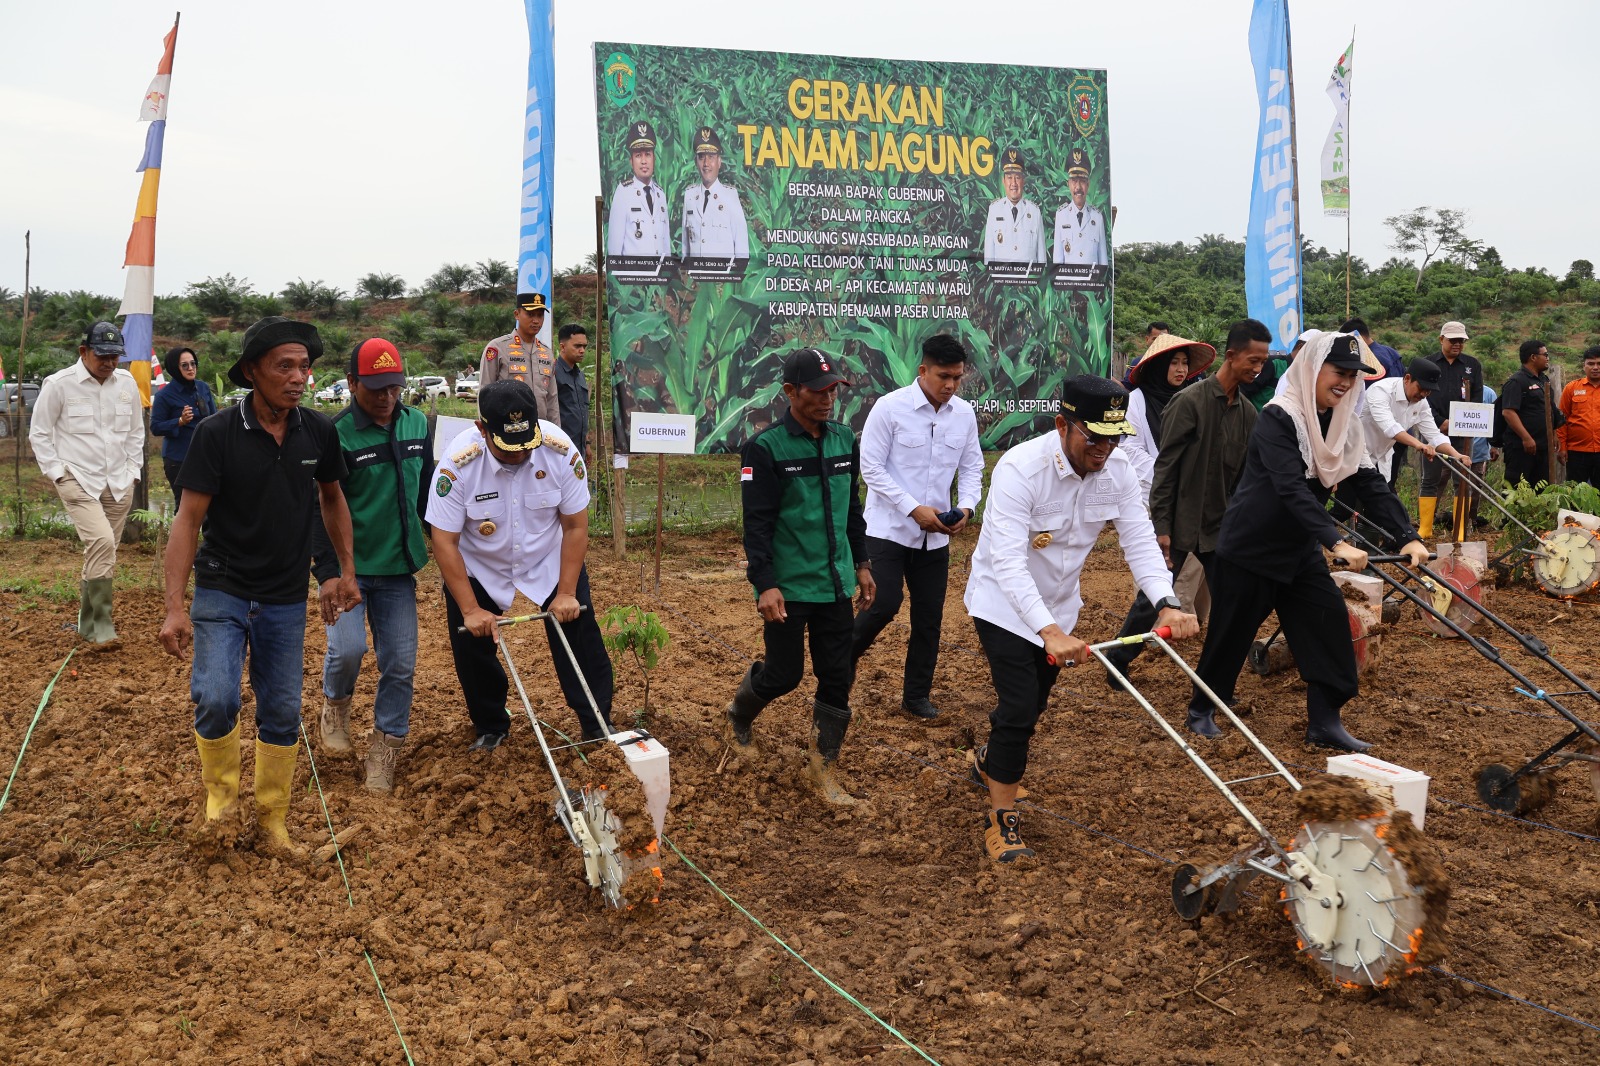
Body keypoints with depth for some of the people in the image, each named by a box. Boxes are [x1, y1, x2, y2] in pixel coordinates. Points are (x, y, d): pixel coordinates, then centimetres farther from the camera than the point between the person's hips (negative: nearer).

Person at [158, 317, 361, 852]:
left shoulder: (319, 431, -4)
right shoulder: (216, 434, -13)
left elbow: (332, 498, 13)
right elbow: (188, 518, -12)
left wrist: (347, 571, 12)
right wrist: (175, 606, -17)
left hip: (286, 599, 3)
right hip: (222, 592, -3)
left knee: (282, 713, 8)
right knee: (215, 699, -18)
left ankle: (272, 818, 26)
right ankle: (220, 789, 12)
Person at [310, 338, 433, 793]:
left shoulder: (417, 425, 4)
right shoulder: (336, 435, -12)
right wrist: (327, 571, -18)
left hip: (399, 569, 4)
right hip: (349, 567, -4)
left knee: (400, 664, 3)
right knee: (348, 648, -16)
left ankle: (385, 747, 18)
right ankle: (335, 704, 18)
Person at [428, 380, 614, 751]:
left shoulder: (560, 450, -27)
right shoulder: (458, 463, -31)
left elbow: (575, 526, -15)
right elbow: (445, 542, -22)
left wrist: (566, 593, -14)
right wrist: (471, 609, -22)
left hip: (550, 559, 1)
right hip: (477, 567, 0)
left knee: (580, 637, -1)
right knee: (471, 647, 2)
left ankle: (598, 725, 17)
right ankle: (491, 728, 26)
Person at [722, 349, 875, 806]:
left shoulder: (844, 439, 7)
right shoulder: (765, 447, -12)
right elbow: (758, 524, -14)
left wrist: (862, 564, 16)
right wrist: (765, 585, -20)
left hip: (836, 584, 5)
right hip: (788, 588, -5)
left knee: (838, 678, 5)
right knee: (784, 674, 5)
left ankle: (823, 767, 20)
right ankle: (739, 716, 37)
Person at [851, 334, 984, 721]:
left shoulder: (964, 414, 2)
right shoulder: (890, 407, -12)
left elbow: (972, 467, 10)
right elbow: (871, 467, -12)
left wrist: (966, 506, -9)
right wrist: (913, 509, -18)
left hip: (936, 535, 5)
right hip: (888, 529, -5)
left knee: (929, 615, 7)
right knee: (884, 605, -13)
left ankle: (917, 695, 21)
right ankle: (840, 663, 15)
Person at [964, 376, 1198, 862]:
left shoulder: (1118, 470, -14)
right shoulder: (1020, 468, -32)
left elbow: (1139, 541, -15)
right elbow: (1009, 561, -38)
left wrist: (1167, 603, -33)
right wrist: (1048, 630, -49)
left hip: (1057, 603, 6)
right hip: (1005, 602, -6)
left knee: (1034, 702, 20)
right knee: (1020, 705, -14)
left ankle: (991, 760, 51)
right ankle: (1001, 820, 1)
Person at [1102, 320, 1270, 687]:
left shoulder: (1248, 412, 5)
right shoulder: (1191, 401, -13)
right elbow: (1165, 467, -13)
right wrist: (1161, 526, -15)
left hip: (1221, 527, 6)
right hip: (1181, 524, -5)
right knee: (1152, 599, 4)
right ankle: (1117, 662, 23)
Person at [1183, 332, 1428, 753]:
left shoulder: (1343, 425, 2)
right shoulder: (1278, 418, -22)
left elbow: (1369, 484, -3)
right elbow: (1292, 489, -32)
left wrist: (1407, 538, -15)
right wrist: (1337, 542, -40)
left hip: (1297, 549, 7)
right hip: (1248, 547, -7)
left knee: (1330, 621, -2)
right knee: (1230, 634, 4)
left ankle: (1324, 722, 8)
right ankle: (1201, 710, 23)